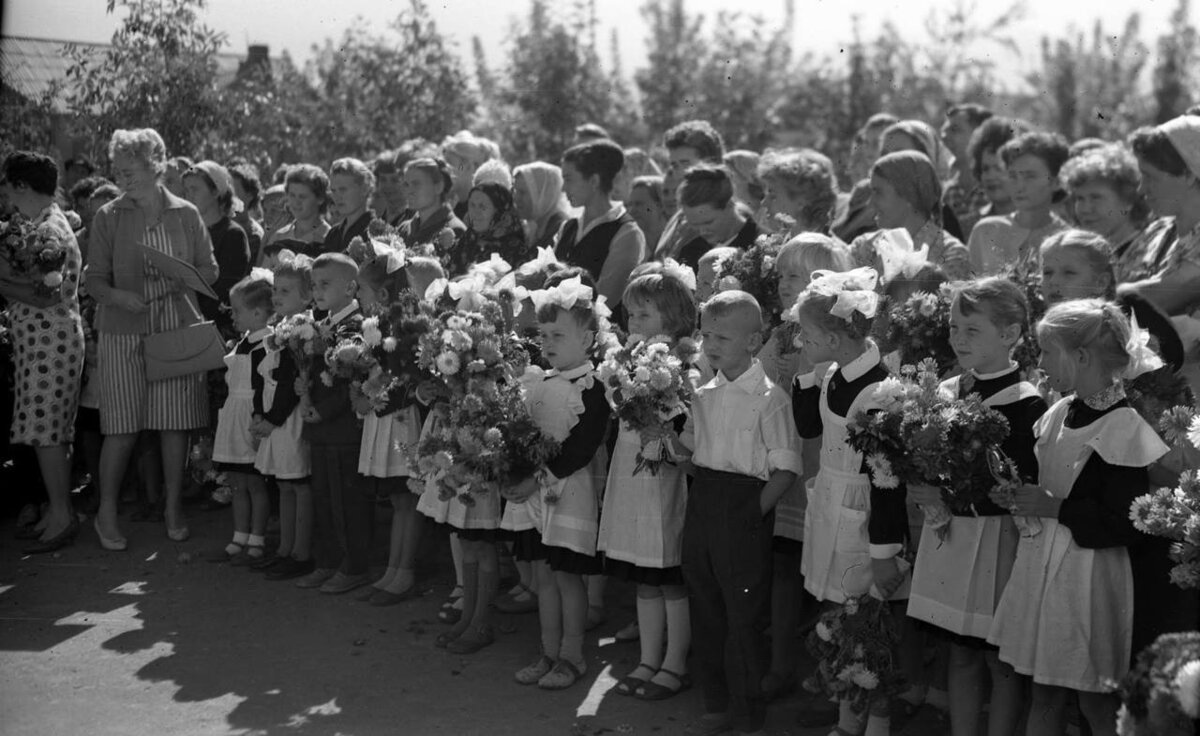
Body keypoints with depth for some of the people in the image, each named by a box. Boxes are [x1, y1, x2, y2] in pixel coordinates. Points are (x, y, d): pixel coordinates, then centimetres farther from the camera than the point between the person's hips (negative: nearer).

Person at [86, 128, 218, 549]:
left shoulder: (186, 214, 4)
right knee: (122, 428, -1)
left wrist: (179, 280, -11)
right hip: (123, 333, -1)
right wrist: (120, 296, -19)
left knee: (176, 423, 4)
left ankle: (173, 509, 17)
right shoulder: (108, 218, 1)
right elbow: (94, 280, 0)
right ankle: (106, 513, 13)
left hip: (178, 329, 1)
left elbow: (209, 269, 8)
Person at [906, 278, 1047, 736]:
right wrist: (917, 484, -6)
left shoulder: (1025, 404, -13)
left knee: (1002, 661, 7)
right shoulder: (946, 392, 6)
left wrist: (950, 496, -22)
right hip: (947, 538, 6)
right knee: (960, 654, 16)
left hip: (997, 543, -6)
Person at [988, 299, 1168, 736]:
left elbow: (1126, 524, -19)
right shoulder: (1059, 413, 5)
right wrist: (1014, 493, 4)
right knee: (1043, 692, 15)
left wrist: (1056, 507, -19)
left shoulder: (1126, 427, -16)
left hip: (1089, 577, -7)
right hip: (1040, 565, 7)